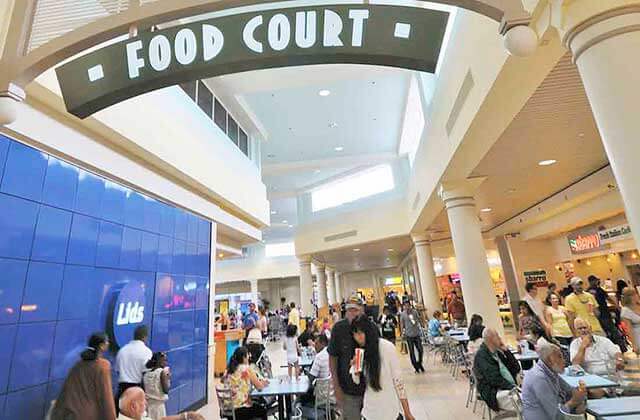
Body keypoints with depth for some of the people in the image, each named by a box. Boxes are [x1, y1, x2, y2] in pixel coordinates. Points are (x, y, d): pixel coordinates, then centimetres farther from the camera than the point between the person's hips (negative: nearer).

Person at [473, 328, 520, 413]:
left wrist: (506, 351, 2)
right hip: (495, 393, -8)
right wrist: (513, 388, -19)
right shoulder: (481, 355, -11)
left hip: (510, 387, 8)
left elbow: (516, 368, 12)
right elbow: (495, 379, -17)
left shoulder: (498, 352, 15)